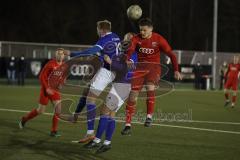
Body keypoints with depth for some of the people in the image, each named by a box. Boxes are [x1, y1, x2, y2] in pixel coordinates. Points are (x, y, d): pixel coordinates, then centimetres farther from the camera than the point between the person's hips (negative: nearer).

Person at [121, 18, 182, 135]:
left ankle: (149, 116, -13)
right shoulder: (136, 39, -7)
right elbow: (130, 50, -25)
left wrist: (176, 70, -14)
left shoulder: (158, 39, -10)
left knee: (150, 87, -30)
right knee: (132, 94, -4)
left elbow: (171, 54, -6)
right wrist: (127, 60, -47)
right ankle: (128, 125, 3)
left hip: (154, 66, -2)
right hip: (140, 67, 2)